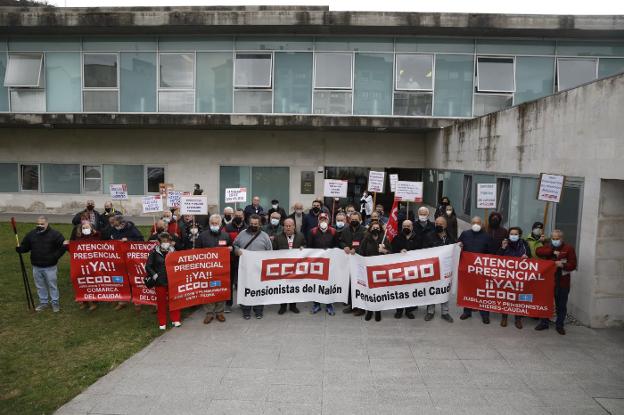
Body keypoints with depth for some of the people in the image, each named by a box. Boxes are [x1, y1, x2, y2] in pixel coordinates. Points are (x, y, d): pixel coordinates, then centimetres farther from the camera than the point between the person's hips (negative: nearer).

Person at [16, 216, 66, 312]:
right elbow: (25, 247, 9)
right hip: (36, 267, 4)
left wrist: (55, 257, -13)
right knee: (40, 286, 16)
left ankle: (55, 302, 19)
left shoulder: (54, 234, -9)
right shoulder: (31, 234, 3)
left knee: (52, 285, 6)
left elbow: (63, 246, -7)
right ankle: (43, 302, 30)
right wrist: (19, 248, -14)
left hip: (50, 267, -4)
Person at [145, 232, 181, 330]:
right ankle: (162, 323, 19)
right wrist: (155, 276, -9)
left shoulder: (173, 251, -1)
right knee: (161, 302, 7)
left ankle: (175, 320, 23)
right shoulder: (154, 253, -5)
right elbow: (148, 266, -2)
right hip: (160, 282, -1)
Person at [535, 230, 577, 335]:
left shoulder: (569, 248, 0)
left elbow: (573, 265, -6)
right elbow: (538, 251, -14)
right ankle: (544, 323, 22)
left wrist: (563, 265, -23)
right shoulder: (548, 246, 7)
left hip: (562, 282, -2)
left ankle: (559, 325, 21)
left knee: (561, 305, 8)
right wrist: (552, 252, -21)